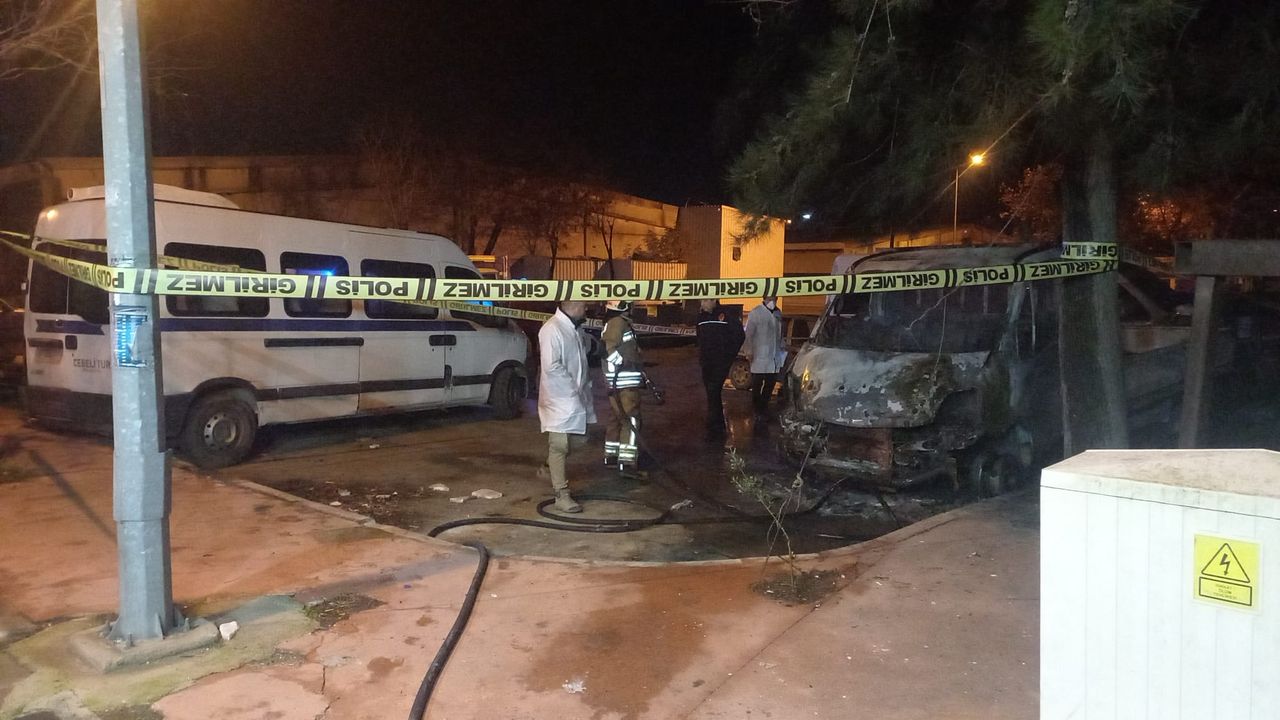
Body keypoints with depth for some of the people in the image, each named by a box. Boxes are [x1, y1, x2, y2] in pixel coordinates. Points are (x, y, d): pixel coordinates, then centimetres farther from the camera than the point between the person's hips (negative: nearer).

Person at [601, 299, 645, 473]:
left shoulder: (613, 323, 18)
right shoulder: (619, 322, -14)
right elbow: (609, 348, -23)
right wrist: (624, 362, -17)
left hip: (618, 382, 10)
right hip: (626, 381, -10)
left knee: (617, 417, 17)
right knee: (631, 419, -8)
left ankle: (611, 455, 26)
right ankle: (627, 461, -8)